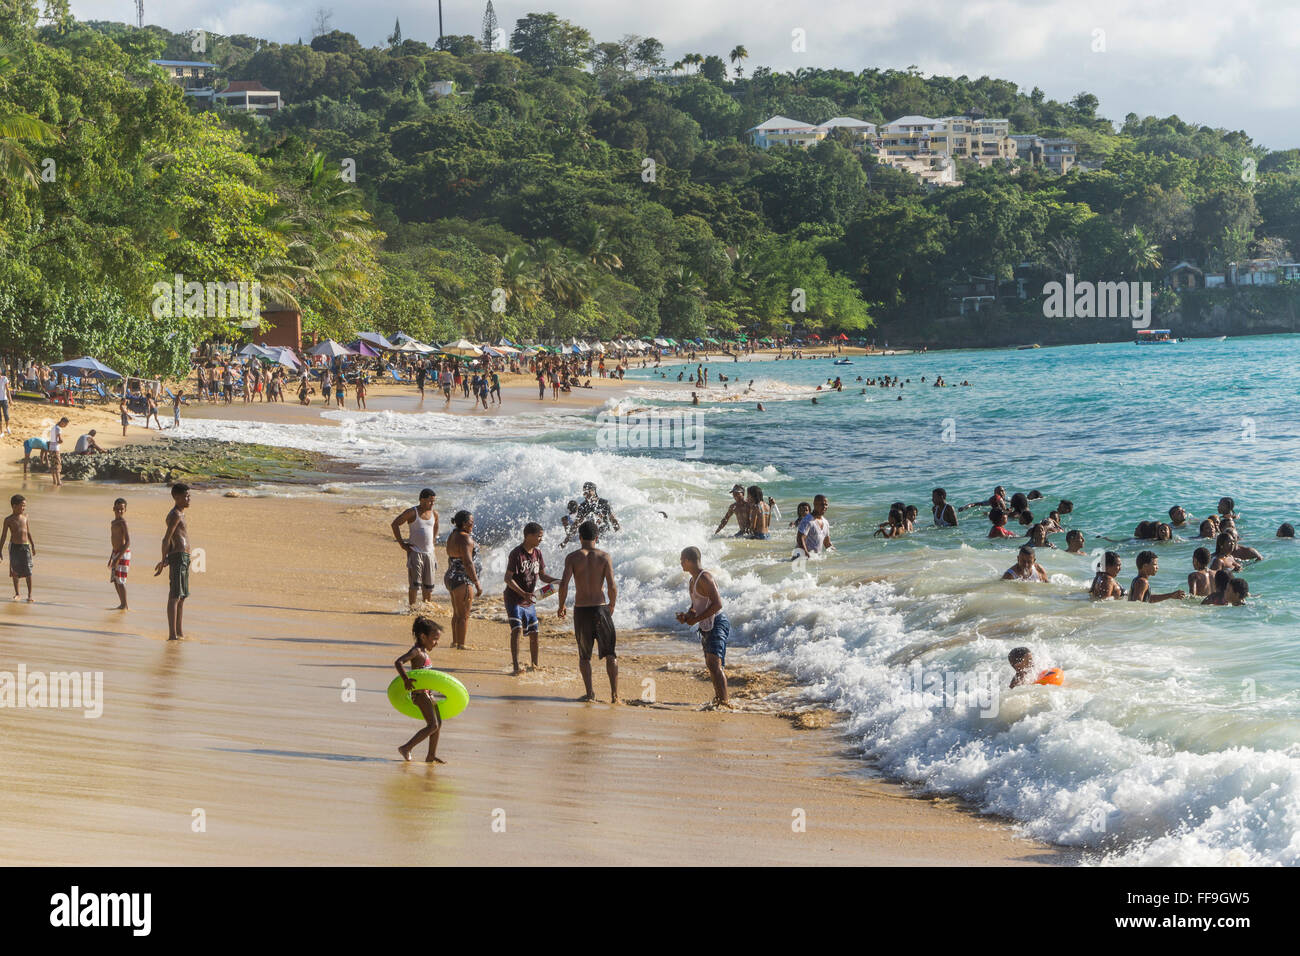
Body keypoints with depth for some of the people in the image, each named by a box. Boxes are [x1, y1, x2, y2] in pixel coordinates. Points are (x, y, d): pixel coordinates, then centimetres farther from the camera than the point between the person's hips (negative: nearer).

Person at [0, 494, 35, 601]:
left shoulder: (25, 516, 4)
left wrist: (33, 545, 15)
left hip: (25, 546, 2)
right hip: (14, 547, -2)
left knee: (28, 571, -5)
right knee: (15, 570, 6)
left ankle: (29, 594, 1)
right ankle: (16, 593, 20)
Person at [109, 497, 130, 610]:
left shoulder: (123, 522, -14)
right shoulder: (114, 522, 15)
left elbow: (128, 542, -21)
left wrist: (118, 558, -23)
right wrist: (111, 558, 26)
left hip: (123, 554, -10)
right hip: (116, 553, 10)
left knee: (120, 580, -10)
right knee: (115, 580, 13)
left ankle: (124, 605, -7)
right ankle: (122, 604, 20)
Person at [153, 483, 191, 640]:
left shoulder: (180, 514, 20)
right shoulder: (175, 515, -12)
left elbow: (167, 539, 25)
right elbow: (167, 539, -17)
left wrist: (165, 560, 26)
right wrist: (164, 561, -15)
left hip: (184, 558, 11)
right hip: (179, 556, -11)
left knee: (182, 596, 16)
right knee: (175, 596, -13)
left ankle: (180, 632, 23)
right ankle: (172, 634, -17)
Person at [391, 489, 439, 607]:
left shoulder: (434, 514, 8)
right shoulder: (412, 513, -8)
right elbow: (395, 524, -6)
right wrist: (402, 543, -7)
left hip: (429, 553, 5)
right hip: (415, 552, -5)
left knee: (428, 584, 7)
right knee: (415, 583, -8)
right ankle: (412, 606, -3)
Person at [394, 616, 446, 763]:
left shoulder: (423, 651, 13)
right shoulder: (416, 651, -15)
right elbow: (398, 662, -28)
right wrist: (406, 679, -37)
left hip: (428, 693, 10)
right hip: (419, 693, -10)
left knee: (438, 723, 13)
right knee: (433, 725, -14)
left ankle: (431, 756, 20)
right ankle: (406, 748, -10)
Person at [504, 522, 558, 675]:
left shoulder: (537, 553, 6)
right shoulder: (516, 554, -16)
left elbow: (542, 576, 14)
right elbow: (508, 578, -19)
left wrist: (557, 581, -4)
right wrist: (523, 593, -29)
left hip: (530, 601, 7)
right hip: (514, 599, -7)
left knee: (533, 633, 9)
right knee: (517, 629, -20)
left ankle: (535, 665, 23)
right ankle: (516, 666, -24)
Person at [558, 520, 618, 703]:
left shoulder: (572, 557, -3)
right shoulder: (604, 557, -3)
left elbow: (564, 583, -12)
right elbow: (612, 587, -9)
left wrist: (561, 605, 4)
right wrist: (611, 606, 10)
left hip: (581, 610, 0)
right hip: (600, 608, 0)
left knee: (584, 655, 13)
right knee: (610, 654, 9)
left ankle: (589, 691, 1)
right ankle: (614, 694, 1)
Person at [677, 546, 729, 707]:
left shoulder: (704, 578, -16)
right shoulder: (692, 581, 16)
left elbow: (717, 604, -22)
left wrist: (696, 619, -18)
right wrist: (686, 615, 4)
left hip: (717, 623, -10)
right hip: (706, 627, 10)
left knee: (714, 664, -21)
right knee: (710, 665, 20)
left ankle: (724, 701, -26)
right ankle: (718, 698, 34)